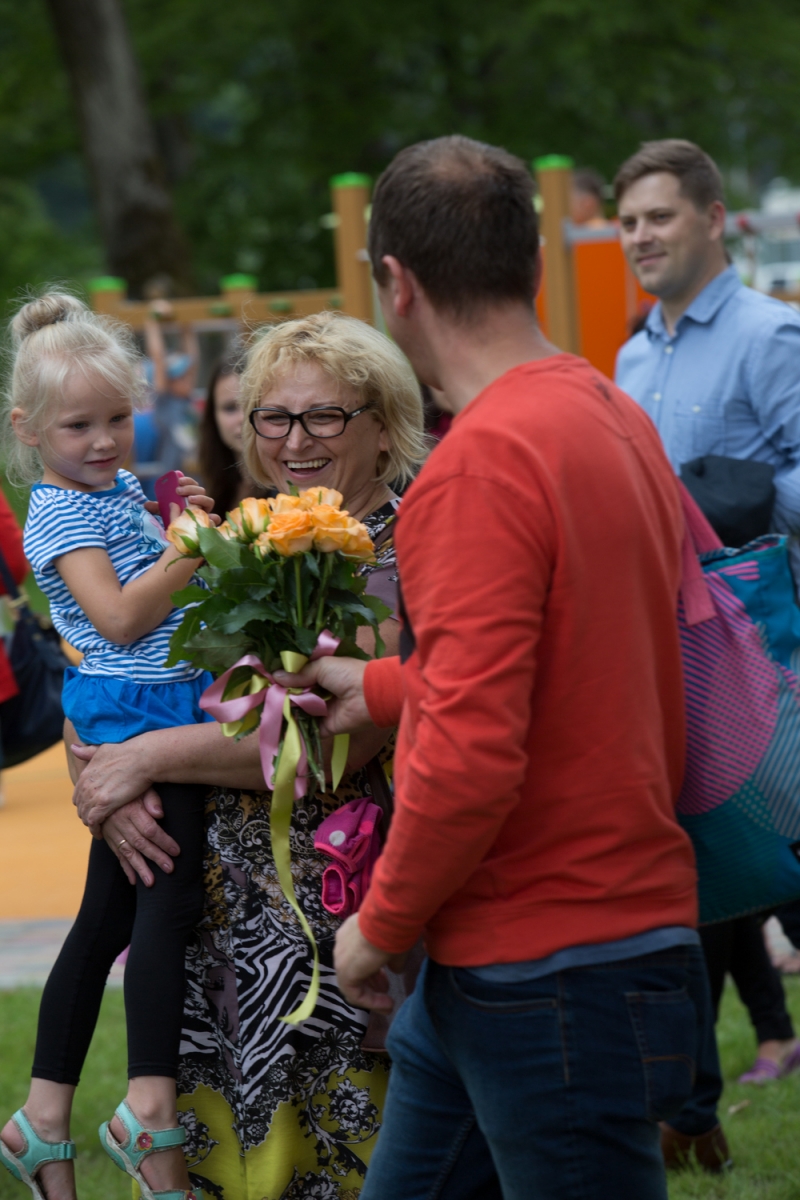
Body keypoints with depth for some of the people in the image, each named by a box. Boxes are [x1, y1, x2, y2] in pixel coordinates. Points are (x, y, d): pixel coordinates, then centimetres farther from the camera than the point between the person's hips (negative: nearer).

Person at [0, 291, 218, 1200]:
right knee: (167, 903, -14)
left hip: (160, 710, 9)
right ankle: (150, 1114, -16)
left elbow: (153, 580, 27)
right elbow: (120, 617, -19)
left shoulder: (118, 492, 16)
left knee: (108, 918, 11)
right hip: (135, 712, -9)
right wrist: (193, 547, -17)